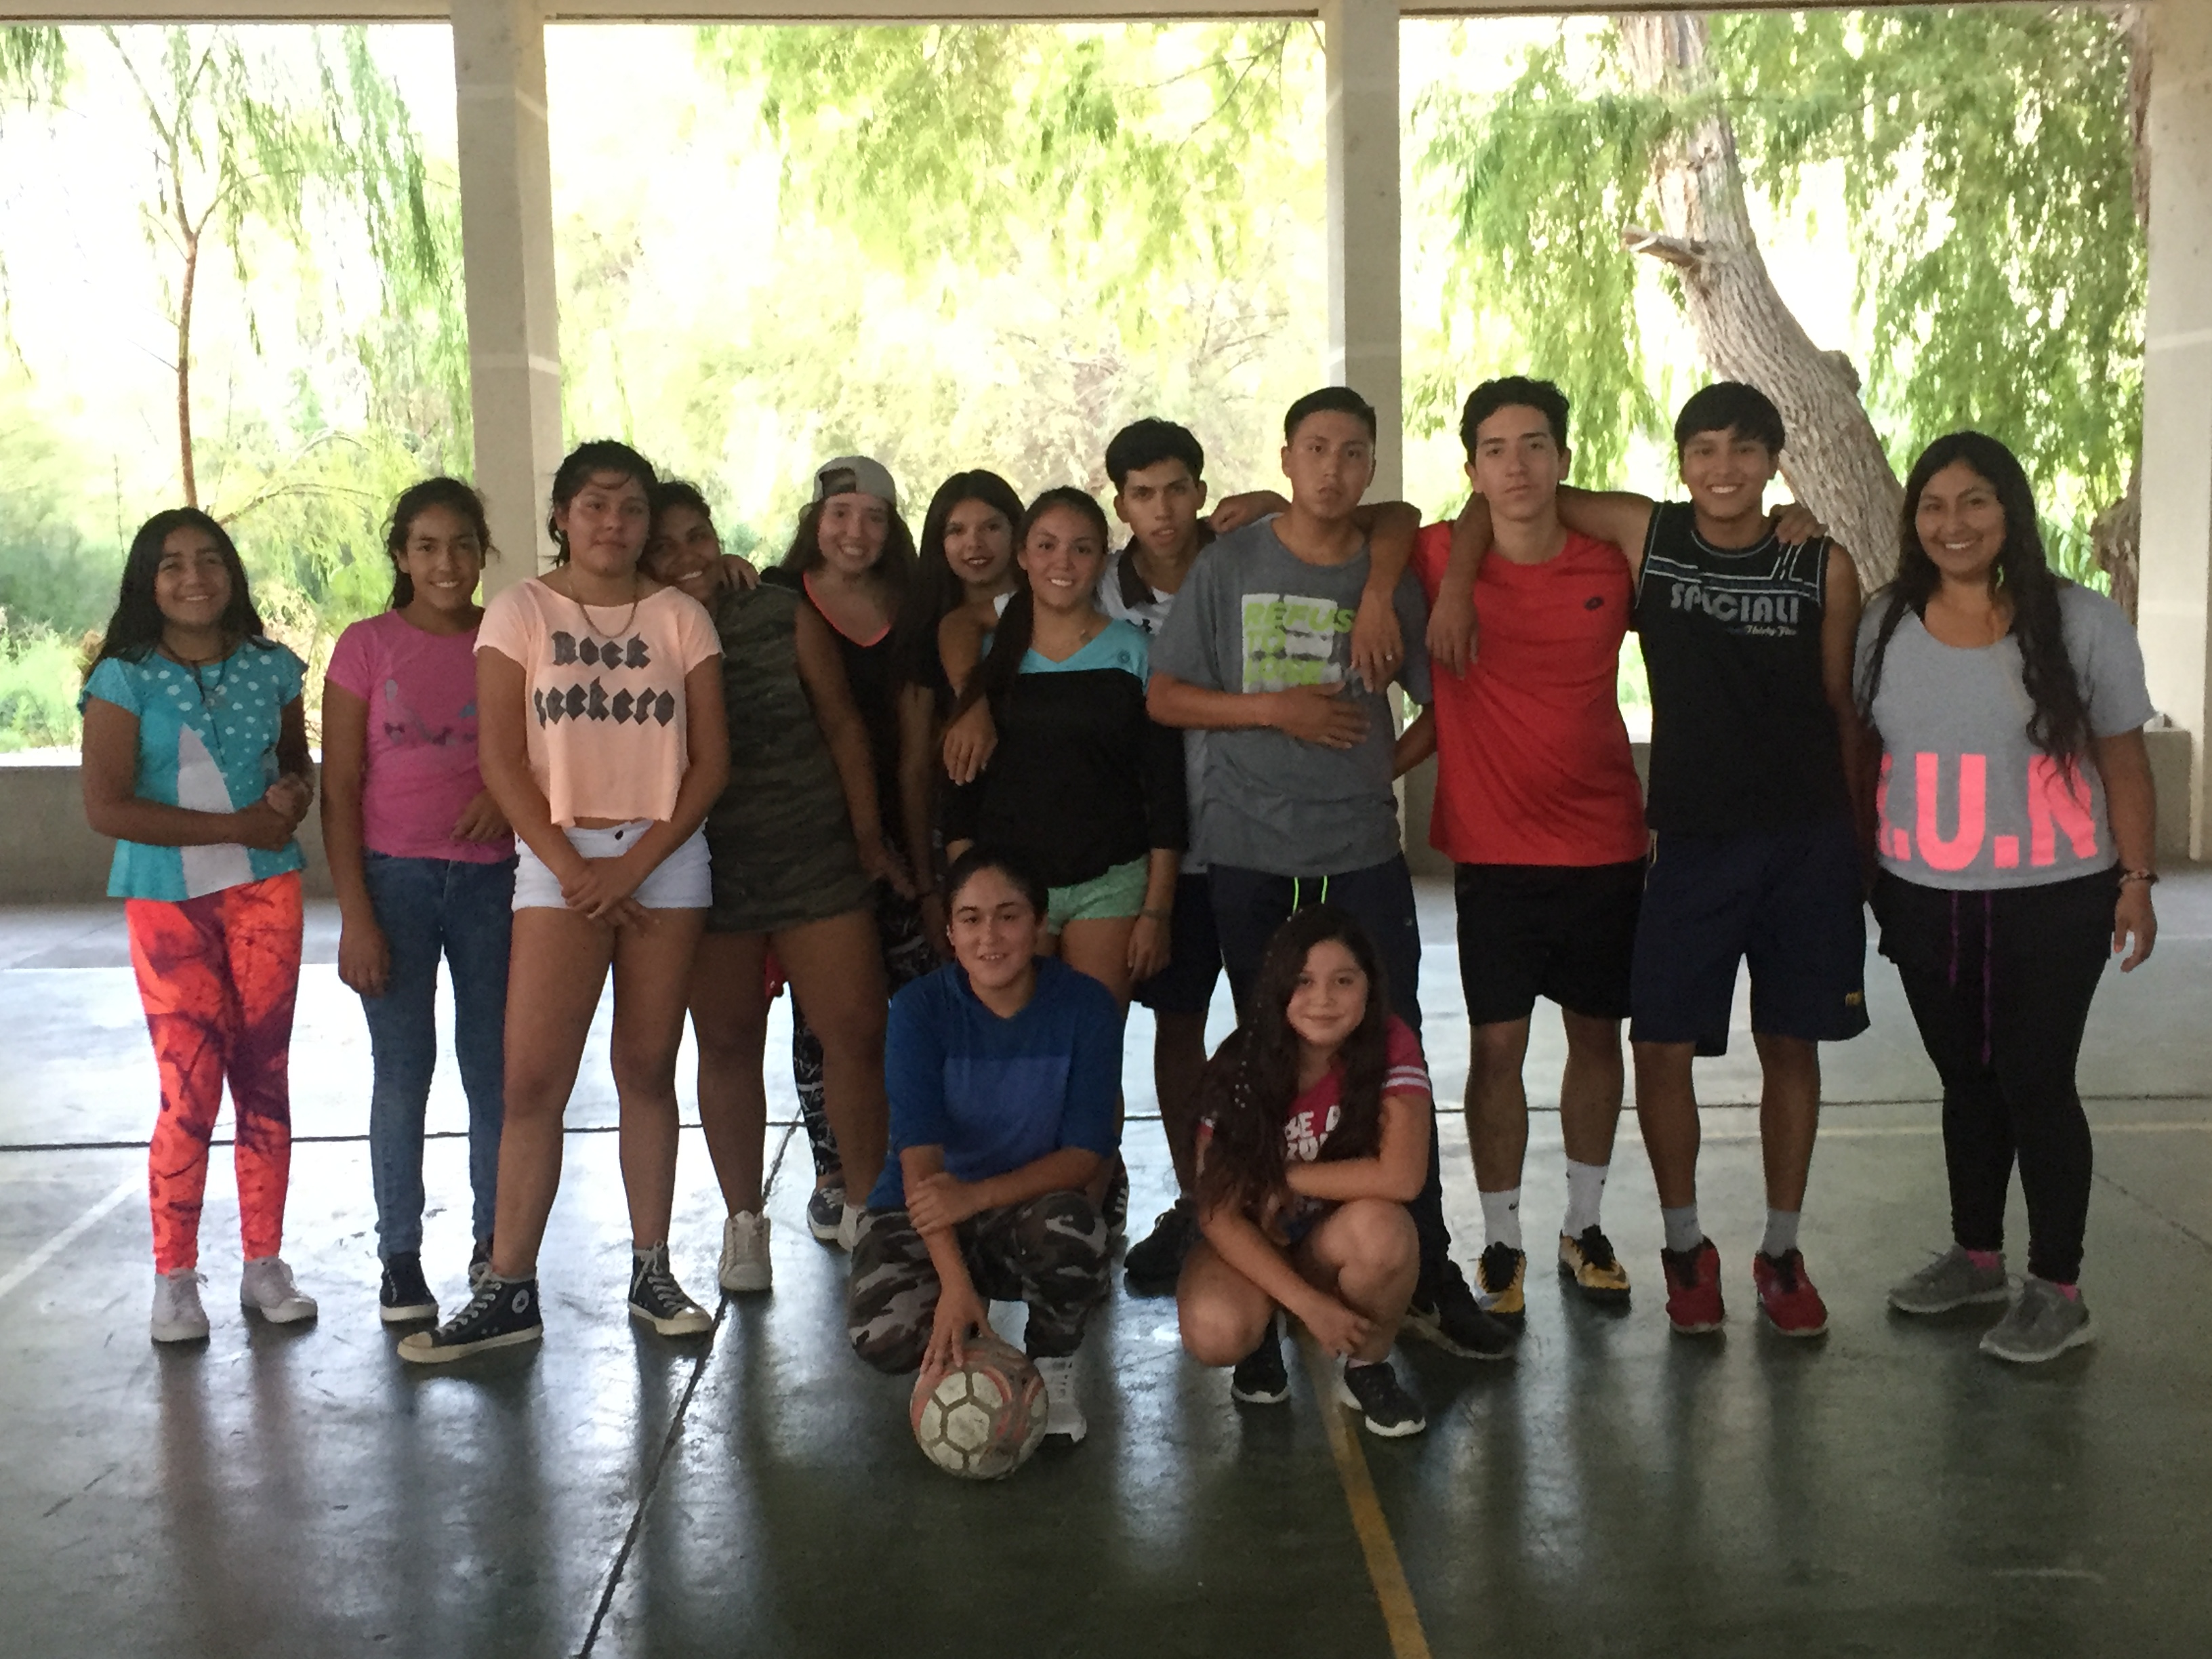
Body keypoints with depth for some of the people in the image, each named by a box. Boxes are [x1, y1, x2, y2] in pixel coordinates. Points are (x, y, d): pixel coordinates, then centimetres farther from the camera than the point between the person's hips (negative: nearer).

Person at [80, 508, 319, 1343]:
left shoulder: (271, 669, 6)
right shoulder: (125, 679, -6)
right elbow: (105, 807, -13)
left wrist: (296, 794, -6)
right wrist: (235, 826, -16)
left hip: (264, 891, 3)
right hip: (168, 901, -3)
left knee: (264, 1080, 7)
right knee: (190, 1092, -4)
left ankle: (264, 1266, 18)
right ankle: (175, 1278, 10)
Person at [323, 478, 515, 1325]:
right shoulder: (367, 646, -2)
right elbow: (339, 790, -3)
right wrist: (356, 914, -8)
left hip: (490, 875, 2)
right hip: (394, 876, -1)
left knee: (494, 1064, 7)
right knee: (402, 1071, 3)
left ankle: (494, 1238, 20)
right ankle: (400, 1255, 13)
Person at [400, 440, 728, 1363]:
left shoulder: (681, 618, 6)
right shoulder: (520, 613, 2)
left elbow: (710, 761, 1)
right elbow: (501, 758, -3)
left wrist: (634, 865, -9)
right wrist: (573, 870, -11)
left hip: (667, 859, 1)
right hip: (559, 859, -1)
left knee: (647, 1069, 7)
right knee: (532, 1079, -6)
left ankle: (652, 1271, 16)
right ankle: (509, 1293, 2)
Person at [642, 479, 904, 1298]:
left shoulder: (785, 616, 1)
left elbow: (843, 726, 5)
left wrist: (869, 835, 5)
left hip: (817, 859, 0)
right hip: (709, 873, 0)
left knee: (857, 1031, -3)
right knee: (727, 1044, 8)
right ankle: (743, 1218, 21)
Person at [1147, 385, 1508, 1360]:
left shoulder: (1391, 574, 4)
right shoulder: (1230, 566, 2)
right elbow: (1164, 697, 1)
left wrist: (1387, 764, 1)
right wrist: (1275, 709, -10)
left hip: (1363, 851, 0)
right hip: (1249, 851, 0)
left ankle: (1427, 1277, 3)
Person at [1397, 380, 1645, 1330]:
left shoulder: (1614, 565, -2)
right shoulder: (1440, 561, -7)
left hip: (1605, 842, 2)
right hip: (1493, 849, -2)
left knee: (1597, 1033, 12)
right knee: (1496, 1044, 0)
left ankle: (1583, 1226, 29)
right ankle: (1501, 1245, 15)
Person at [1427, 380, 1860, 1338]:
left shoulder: (1822, 566, 0)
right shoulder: (1648, 534, -1)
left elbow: (1841, 707, 7)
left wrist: (1862, 842, 7)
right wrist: (1455, 585, -9)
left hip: (1807, 839, 0)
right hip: (1692, 837, 0)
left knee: (1792, 1044, 7)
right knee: (1663, 1045, -2)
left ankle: (1781, 1253, 23)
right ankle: (1686, 1247, 17)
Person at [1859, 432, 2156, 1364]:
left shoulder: (2082, 622, -7)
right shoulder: (1884, 624, 2)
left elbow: (2123, 764, -2)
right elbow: (1863, 753, 8)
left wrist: (2135, 880, -3)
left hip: (2050, 903, -3)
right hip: (1922, 902, 3)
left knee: (2035, 1081, 0)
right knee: (1965, 1078, 15)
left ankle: (2057, 1291, 14)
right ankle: (1976, 1254, 32)